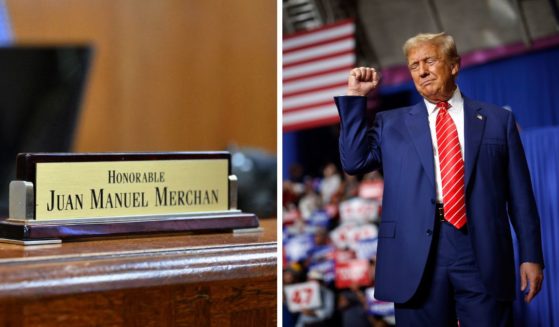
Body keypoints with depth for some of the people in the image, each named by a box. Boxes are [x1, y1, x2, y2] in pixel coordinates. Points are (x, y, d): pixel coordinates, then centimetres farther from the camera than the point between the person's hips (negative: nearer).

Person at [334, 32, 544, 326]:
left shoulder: (497, 120, 11)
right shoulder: (391, 124, 14)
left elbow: (520, 195, 8)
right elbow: (354, 161, 2)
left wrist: (530, 256, 4)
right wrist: (356, 97, 2)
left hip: (483, 257, 0)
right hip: (417, 257, 1)